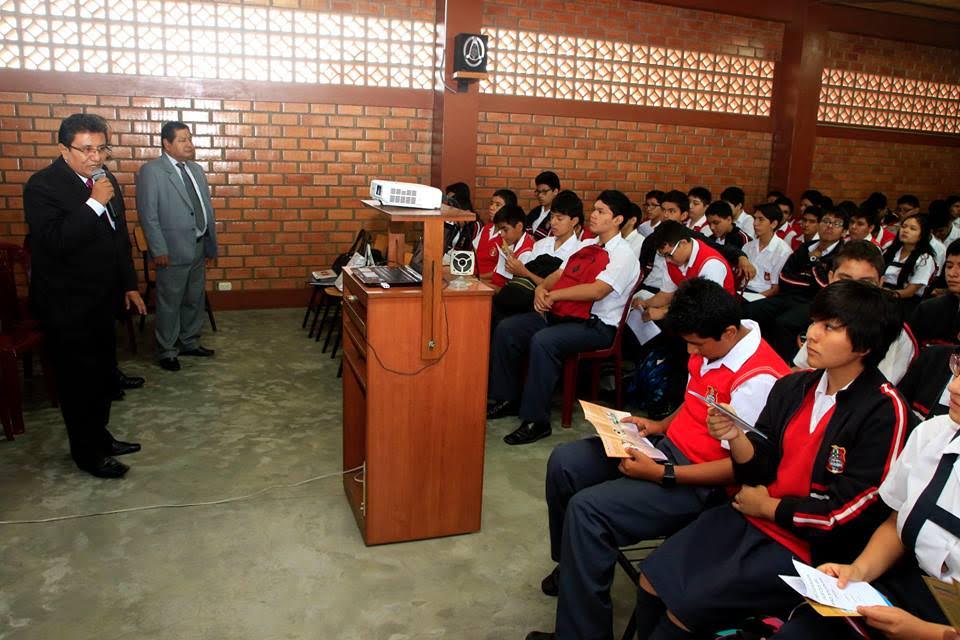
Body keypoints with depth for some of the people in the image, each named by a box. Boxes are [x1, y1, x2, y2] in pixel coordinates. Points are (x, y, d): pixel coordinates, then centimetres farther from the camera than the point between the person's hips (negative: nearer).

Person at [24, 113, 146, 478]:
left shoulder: (105, 179, 7)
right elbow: (55, 242, -28)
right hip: (66, 304, -7)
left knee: (103, 373, 17)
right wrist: (94, 203, -27)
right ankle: (87, 452, 21)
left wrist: (129, 284, 17)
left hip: (103, 299, 7)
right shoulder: (43, 186, -16)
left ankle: (99, 436, 36)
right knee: (79, 379, 5)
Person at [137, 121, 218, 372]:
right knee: (170, 303, 5)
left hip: (199, 248, 7)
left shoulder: (196, 170, 12)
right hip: (173, 251, -7)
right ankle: (167, 351, 18)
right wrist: (159, 250, -16)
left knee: (195, 300, 17)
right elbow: (148, 214, -13)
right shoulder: (151, 171, -9)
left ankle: (190, 342, 32)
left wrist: (212, 244, 11)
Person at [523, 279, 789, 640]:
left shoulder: (757, 379, -25)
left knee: (587, 508, -24)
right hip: (668, 446, 10)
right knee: (564, 462, 4)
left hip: (700, 482, -9)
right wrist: (660, 426, 5)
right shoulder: (711, 347, 1)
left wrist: (661, 474, -25)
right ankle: (573, 565, 26)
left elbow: (740, 466, -24)